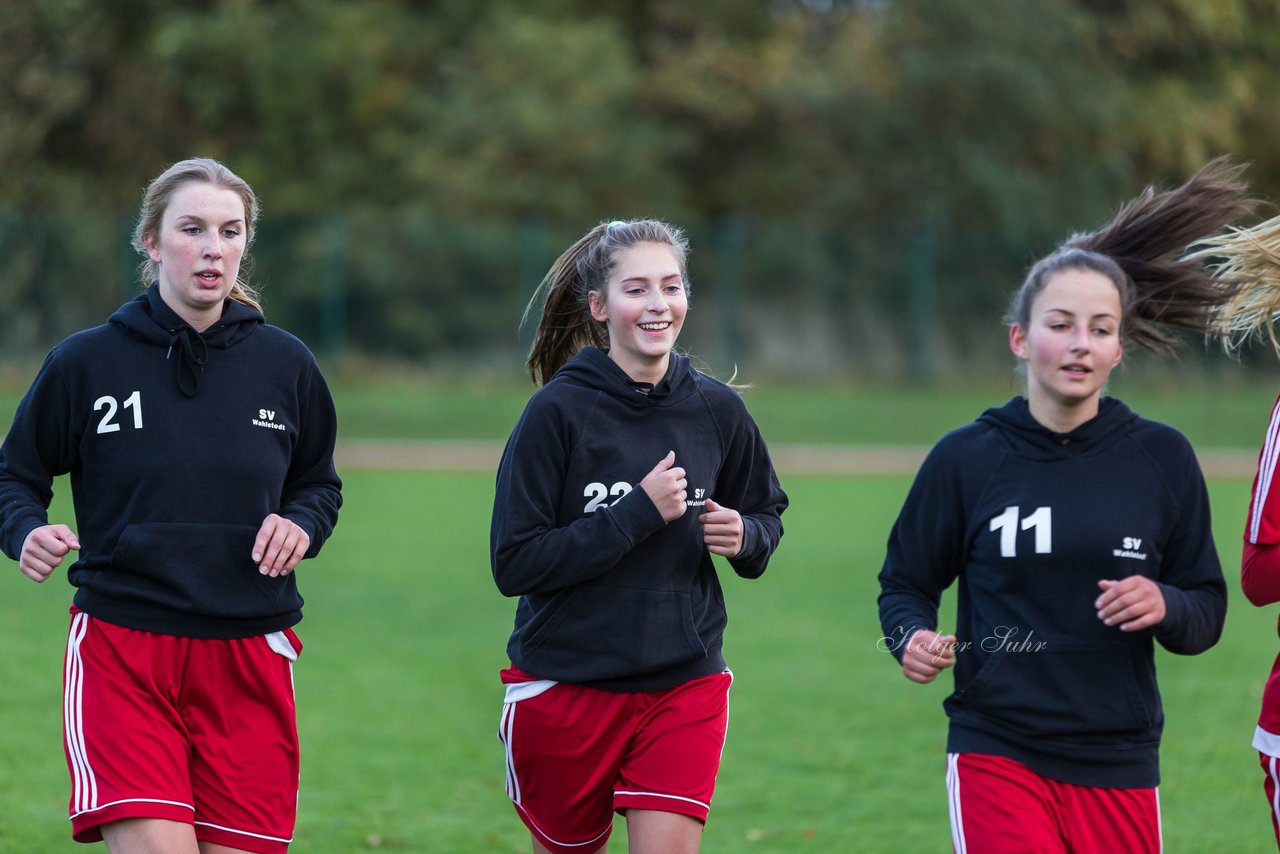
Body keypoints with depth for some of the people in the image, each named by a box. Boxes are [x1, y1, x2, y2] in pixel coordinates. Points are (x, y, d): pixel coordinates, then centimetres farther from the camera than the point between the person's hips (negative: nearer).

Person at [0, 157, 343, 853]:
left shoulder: (285, 364, 7)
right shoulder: (85, 362, 0)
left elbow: (319, 483, 21)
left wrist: (301, 524, -1)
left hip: (249, 658, 3)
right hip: (120, 648, -3)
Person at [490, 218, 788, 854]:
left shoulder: (715, 409, 0)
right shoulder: (558, 412, -12)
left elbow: (766, 514, 16)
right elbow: (514, 563, -16)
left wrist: (746, 538, -8)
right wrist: (639, 513, -22)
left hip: (685, 683, 2)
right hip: (567, 681, -2)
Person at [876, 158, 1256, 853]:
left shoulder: (1162, 458, 3)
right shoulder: (966, 458, -1)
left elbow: (1207, 611, 8)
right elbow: (905, 583, 10)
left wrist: (1166, 607, -14)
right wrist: (913, 639, -11)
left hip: (1119, 767, 2)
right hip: (997, 756, -2)